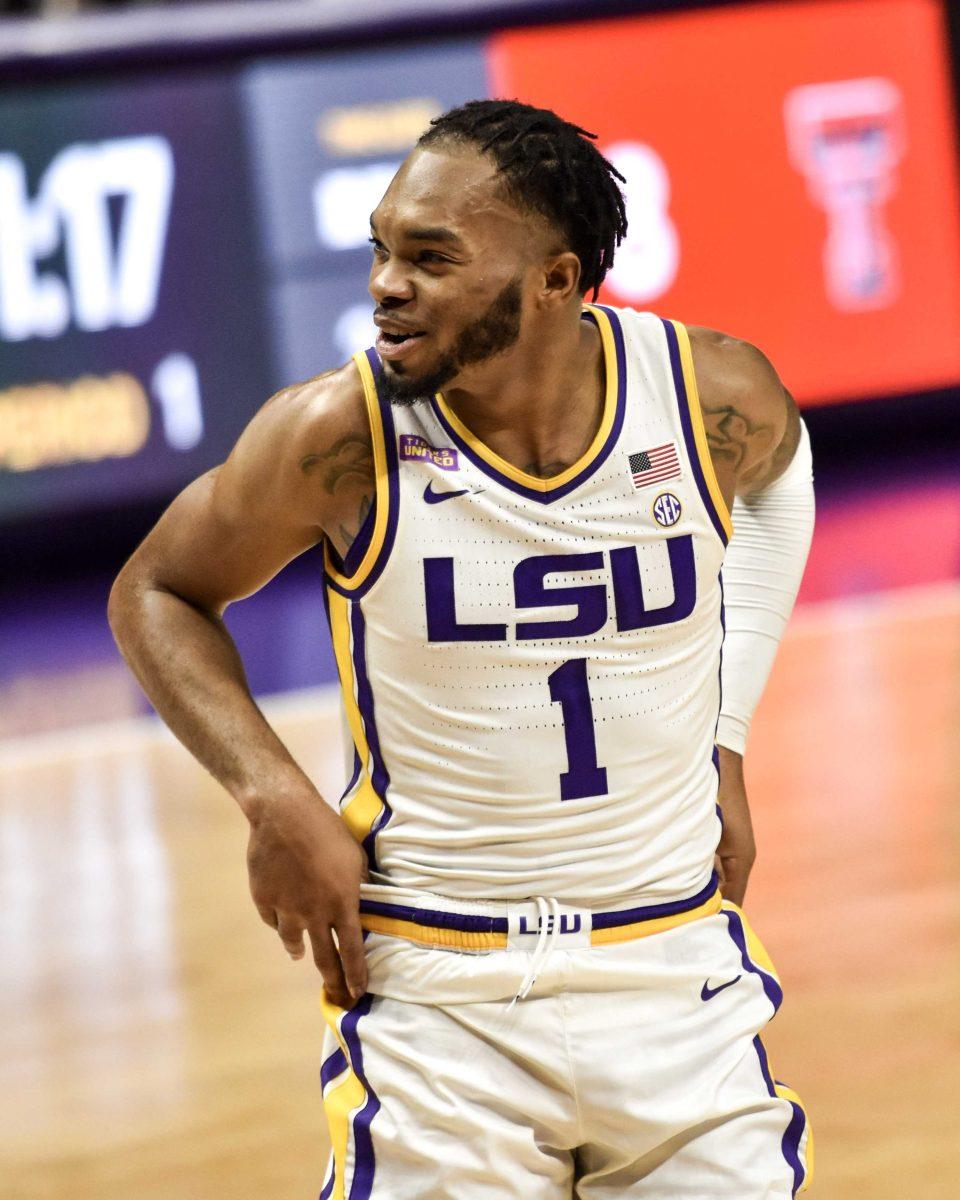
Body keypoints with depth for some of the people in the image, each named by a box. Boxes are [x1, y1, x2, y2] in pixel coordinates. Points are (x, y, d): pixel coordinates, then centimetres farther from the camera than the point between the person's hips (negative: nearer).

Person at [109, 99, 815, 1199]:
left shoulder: (717, 398, -9)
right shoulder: (340, 436, -15)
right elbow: (155, 593, 1)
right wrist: (275, 799, -13)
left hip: (676, 974, 2)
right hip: (435, 995, -2)